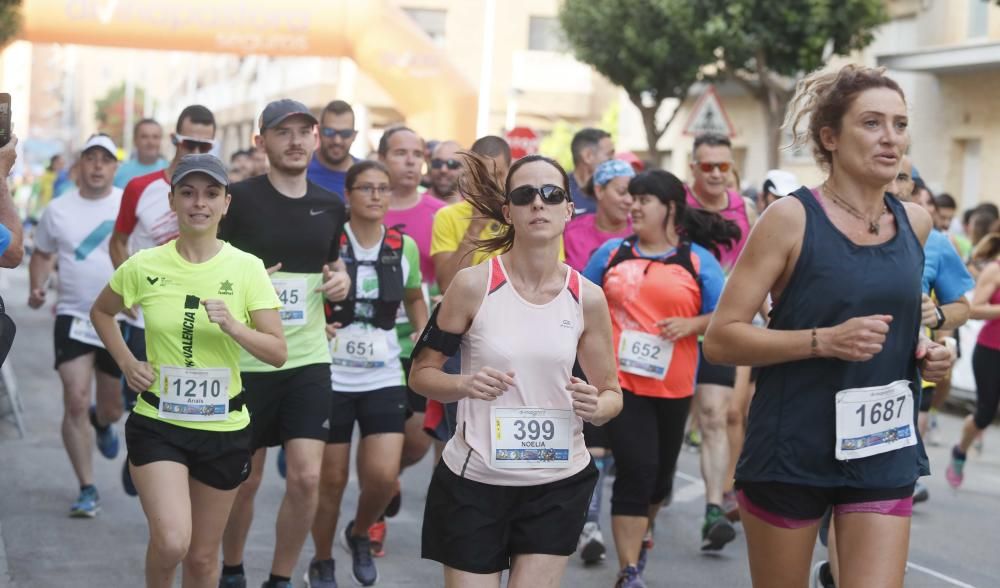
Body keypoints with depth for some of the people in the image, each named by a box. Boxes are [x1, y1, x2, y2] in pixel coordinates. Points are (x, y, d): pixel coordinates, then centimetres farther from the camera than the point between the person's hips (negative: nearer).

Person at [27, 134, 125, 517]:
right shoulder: (58, 210, 1)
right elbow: (42, 255, 13)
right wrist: (37, 287, -6)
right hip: (73, 317, 0)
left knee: (113, 407, 13)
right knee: (75, 402, -12)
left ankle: (101, 423, 52)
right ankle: (87, 490, -2)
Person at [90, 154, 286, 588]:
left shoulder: (247, 268, -6)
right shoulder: (144, 266, -5)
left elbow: (278, 352, -7)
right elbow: (101, 312, 14)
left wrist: (233, 326, -24)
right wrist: (126, 362, 1)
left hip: (224, 426, 1)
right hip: (157, 422, -1)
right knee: (171, 542, -21)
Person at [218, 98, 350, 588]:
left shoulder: (330, 206, 6)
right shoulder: (239, 198, -8)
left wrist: (341, 280, 2)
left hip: (309, 359, 3)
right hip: (248, 359, -3)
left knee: (307, 477, -6)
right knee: (245, 480, 9)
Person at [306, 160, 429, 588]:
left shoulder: (405, 247, 3)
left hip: (384, 379, 2)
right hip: (331, 379, -2)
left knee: (383, 475, -10)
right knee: (332, 479, 6)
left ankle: (360, 534, 23)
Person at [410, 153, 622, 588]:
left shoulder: (587, 298, -2)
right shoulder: (473, 285, -9)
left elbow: (611, 393, 8)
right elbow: (421, 374, 0)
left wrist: (595, 407, -15)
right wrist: (464, 385, -20)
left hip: (558, 484, 2)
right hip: (472, 481, -1)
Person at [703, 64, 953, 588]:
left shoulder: (915, 222, 5)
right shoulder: (791, 219, -11)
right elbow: (720, 339, -12)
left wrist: (923, 350, 4)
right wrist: (824, 341, -23)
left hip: (884, 450, 4)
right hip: (791, 448, -4)